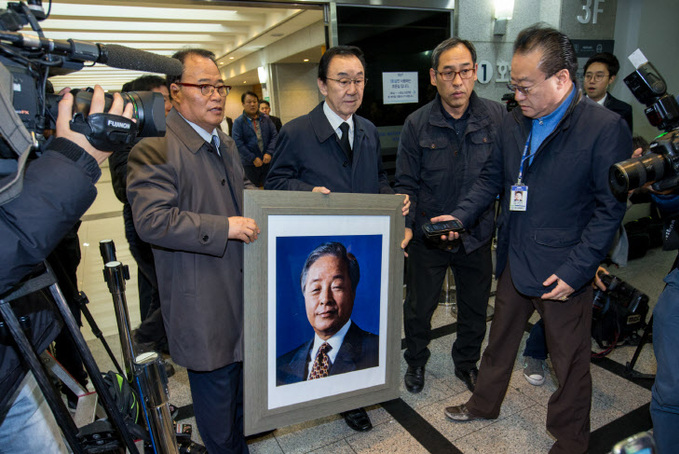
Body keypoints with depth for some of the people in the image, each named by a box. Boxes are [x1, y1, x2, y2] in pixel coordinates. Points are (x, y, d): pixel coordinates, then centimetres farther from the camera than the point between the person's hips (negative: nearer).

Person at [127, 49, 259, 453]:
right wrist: (224, 227, -28)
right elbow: (151, 220, -26)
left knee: (244, 371, 24)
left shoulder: (226, 143, 13)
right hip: (203, 302, -9)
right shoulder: (154, 150, -17)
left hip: (243, 286, 9)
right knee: (216, 381, 8)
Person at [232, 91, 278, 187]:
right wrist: (253, 158, -13)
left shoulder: (265, 119, 7)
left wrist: (269, 153, -11)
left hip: (267, 161, 2)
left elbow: (274, 136, 3)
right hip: (250, 164, -2)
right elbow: (238, 143, -9)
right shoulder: (239, 122, -2)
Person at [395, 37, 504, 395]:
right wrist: (403, 225, -16)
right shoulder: (417, 123, -7)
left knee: (475, 308, 18)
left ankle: (467, 362, 45)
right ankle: (416, 361, 42)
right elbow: (406, 183, -4)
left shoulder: (496, 117, -6)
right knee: (418, 307, 15)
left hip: (477, 235, 1)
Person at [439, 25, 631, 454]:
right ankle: (484, 404, 46)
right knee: (500, 340, 22)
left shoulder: (606, 127, -15)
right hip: (515, 261, 6)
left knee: (570, 362, 13)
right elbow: (492, 179, 12)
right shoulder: (514, 122, 3)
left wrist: (575, 270, -18)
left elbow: (610, 208, -15)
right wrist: (460, 216, -2)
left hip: (564, 273, -5)